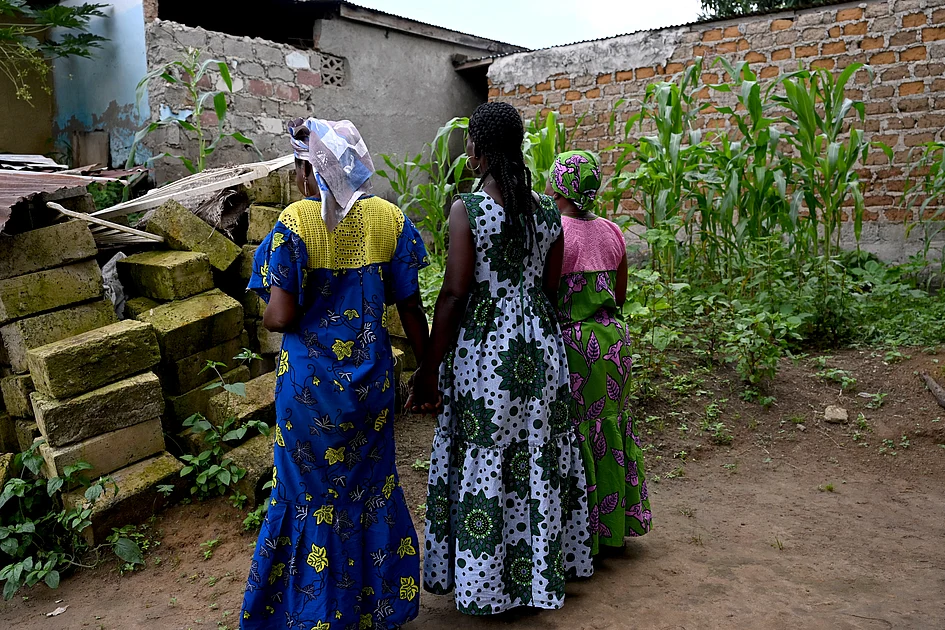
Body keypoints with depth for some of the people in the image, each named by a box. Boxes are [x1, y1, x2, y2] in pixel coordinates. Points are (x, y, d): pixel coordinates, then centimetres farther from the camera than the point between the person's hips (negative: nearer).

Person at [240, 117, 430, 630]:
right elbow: (411, 310, -2)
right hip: (371, 379, 4)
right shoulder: (389, 218, -3)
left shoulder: (295, 222, -13)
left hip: (311, 385, -3)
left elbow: (280, 316, -19)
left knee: (313, 493, 14)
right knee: (372, 487, 20)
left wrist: (266, 317, 4)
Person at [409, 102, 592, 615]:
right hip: (539, 350, 5)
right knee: (538, 458, 16)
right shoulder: (548, 211, 2)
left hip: (483, 351, -5)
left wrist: (429, 369, -10)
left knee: (484, 462, 8)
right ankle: (541, 569, 33)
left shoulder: (466, 209, -13)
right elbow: (550, 289, 6)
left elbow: (454, 294, -16)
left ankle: (485, 581, 22)